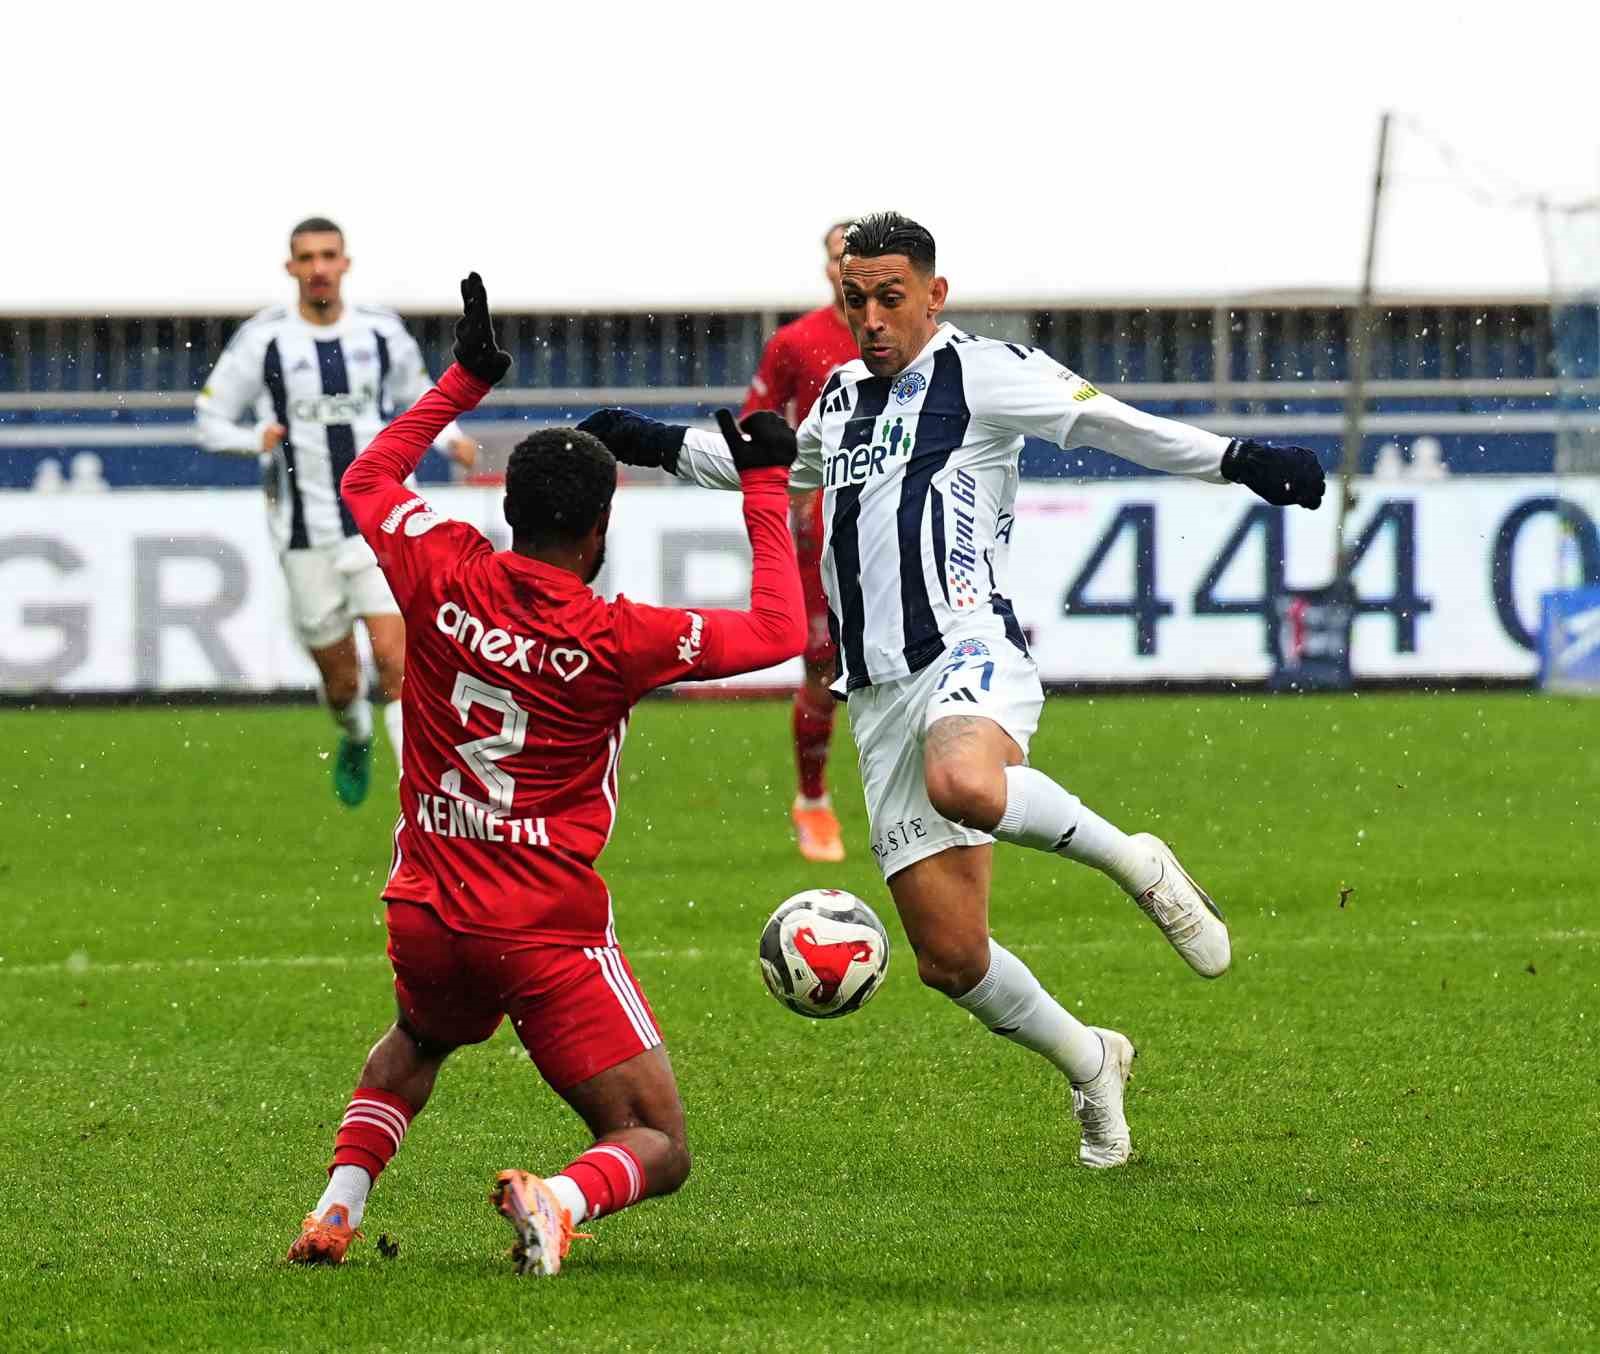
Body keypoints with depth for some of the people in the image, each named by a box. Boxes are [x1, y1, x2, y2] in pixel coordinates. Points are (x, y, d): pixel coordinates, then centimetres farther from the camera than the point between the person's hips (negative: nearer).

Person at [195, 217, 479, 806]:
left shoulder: (382, 332, 2)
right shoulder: (262, 340, -5)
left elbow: (417, 395, 20)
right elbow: (210, 421, 2)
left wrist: (450, 437, 0)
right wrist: (255, 439, -19)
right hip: (308, 536, 0)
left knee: (396, 658, -16)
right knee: (340, 681, 10)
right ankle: (356, 740, 46)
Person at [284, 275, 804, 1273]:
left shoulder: (442, 577, -5)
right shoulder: (614, 639, -15)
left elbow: (367, 480, 16)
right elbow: (779, 631, -5)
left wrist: (466, 378, 20)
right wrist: (766, 488, 2)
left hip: (428, 910, 5)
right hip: (550, 930, -5)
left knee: (415, 1045, 39)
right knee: (657, 1150, 1)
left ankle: (337, 1208, 17)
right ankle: (560, 1197, -32)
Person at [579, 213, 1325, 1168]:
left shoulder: (981, 373, 2)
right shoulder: (841, 398, 22)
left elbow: (1109, 424, -10)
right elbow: (774, 466, 43)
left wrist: (1238, 461, -24)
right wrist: (661, 445, 45)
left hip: (969, 649, -6)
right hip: (881, 695, 6)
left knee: (962, 784, -43)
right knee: (949, 955, 0)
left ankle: (1135, 863, -18)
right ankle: (1091, 1065, 25)